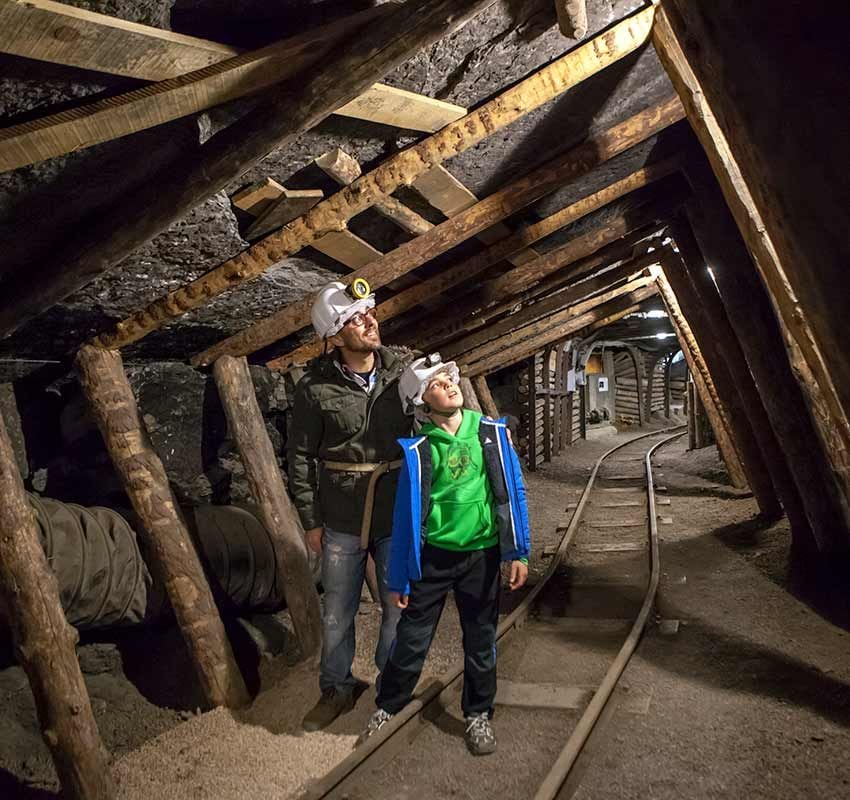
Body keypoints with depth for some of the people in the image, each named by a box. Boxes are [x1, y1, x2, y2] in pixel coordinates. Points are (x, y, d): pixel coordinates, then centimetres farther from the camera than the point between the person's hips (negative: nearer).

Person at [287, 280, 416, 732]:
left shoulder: (403, 370, -6)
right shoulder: (316, 386, -10)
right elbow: (299, 456, -2)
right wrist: (310, 520, 0)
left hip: (398, 516, 1)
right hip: (341, 521, -1)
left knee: (399, 606, 15)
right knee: (337, 613, 14)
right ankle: (336, 689, 37)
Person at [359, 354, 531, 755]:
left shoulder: (491, 433, -5)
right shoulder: (419, 450, -9)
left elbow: (513, 493, 0)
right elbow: (407, 514, -4)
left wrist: (518, 551, -2)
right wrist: (399, 578, -1)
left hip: (481, 554, 1)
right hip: (432, 556, -1)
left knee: (480, 641, 15)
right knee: (411, 639, 8)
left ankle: (478, 715, 35)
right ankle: (387, 707, 31)